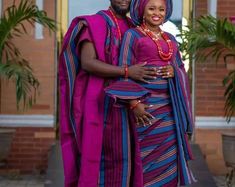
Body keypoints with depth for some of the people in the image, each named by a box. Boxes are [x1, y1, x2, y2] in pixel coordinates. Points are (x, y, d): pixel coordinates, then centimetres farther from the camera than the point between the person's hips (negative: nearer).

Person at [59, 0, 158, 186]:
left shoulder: (133, 28, 14)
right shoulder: (94, 24, -5)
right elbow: (87, 63, -18)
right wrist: (127, 72, -24)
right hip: (98, 103, -6)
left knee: (118, 156, 7)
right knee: (96, 153, -4)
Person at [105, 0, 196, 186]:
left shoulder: (170, 39, 16)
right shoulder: (132, 35, 0)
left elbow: (181, 68, 18)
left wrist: (174, 71, -6)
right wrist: (133, 102, -17)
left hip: (170, 104, 5)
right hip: (145, 102, -5)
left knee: (170, 155, 3)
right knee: (149, 156, -4)